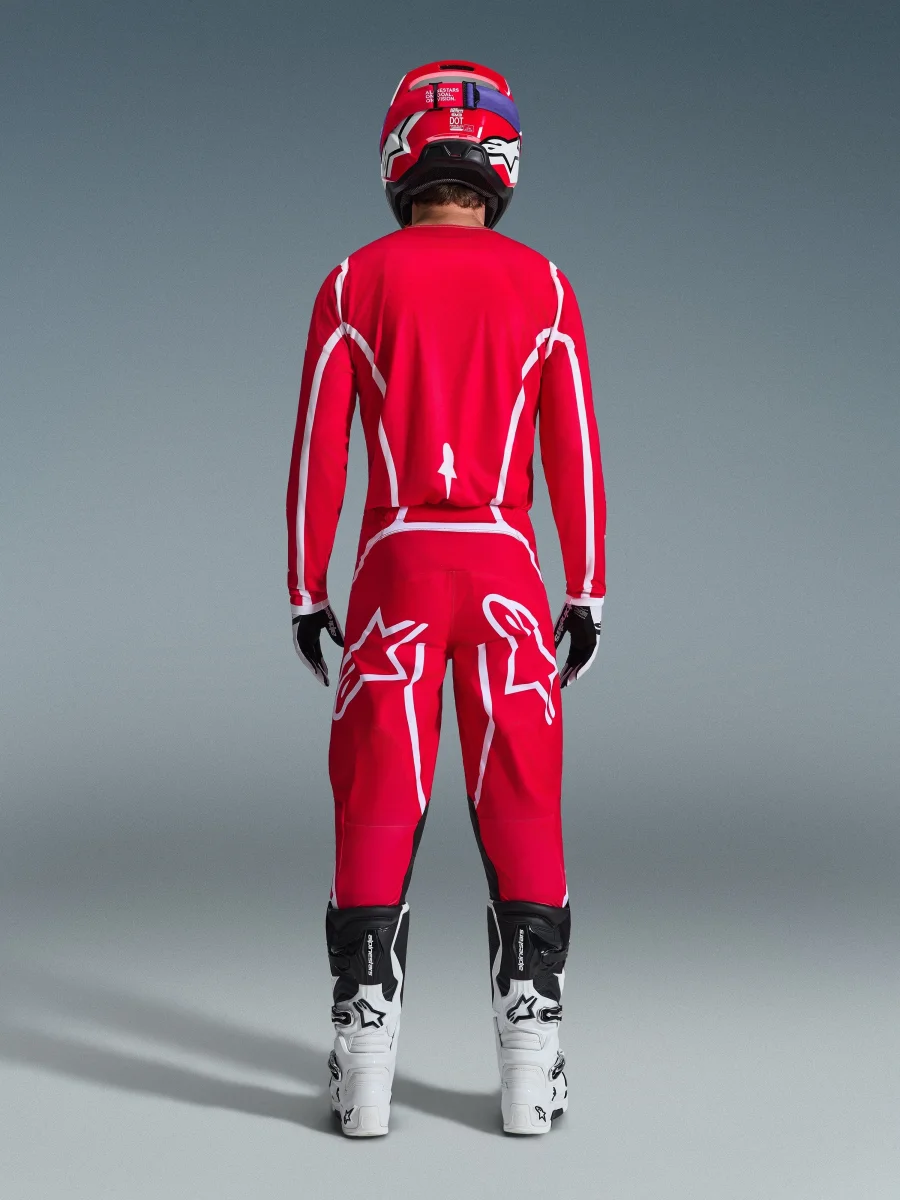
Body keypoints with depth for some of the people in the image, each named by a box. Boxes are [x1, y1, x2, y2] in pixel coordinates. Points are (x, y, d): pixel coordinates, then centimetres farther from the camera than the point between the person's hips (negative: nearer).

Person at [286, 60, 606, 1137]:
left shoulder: (356, 282, 5)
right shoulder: (543, 287, 7)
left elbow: (318, 446, 1)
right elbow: (575, 451, 3)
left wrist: (305, 593, 7)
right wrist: (587, 597, 8)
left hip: (397, 566, 0)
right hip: (505, 567, 1)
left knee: (377, 813, 4)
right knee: (521, 813, 6)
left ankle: (364, 1072, 6)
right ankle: (531, 1073, 7)